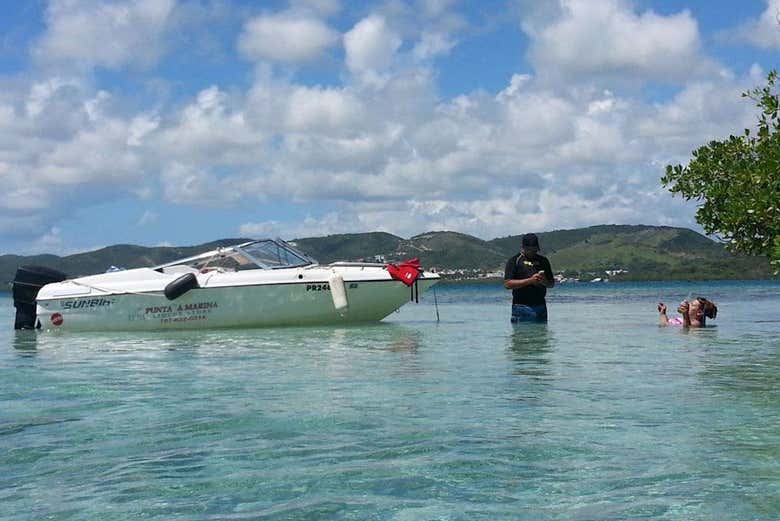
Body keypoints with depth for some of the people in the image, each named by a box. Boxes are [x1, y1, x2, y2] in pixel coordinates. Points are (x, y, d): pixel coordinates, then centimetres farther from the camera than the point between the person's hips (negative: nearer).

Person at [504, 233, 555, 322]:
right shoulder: (514, 261, 0)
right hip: (521, 307, -5)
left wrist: (544, 281, -6)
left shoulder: (543, 261, 16)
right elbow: (507, 284, -11)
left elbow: (552, 283, 20)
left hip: (541, 306, 5)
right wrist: (530, 280, -17)